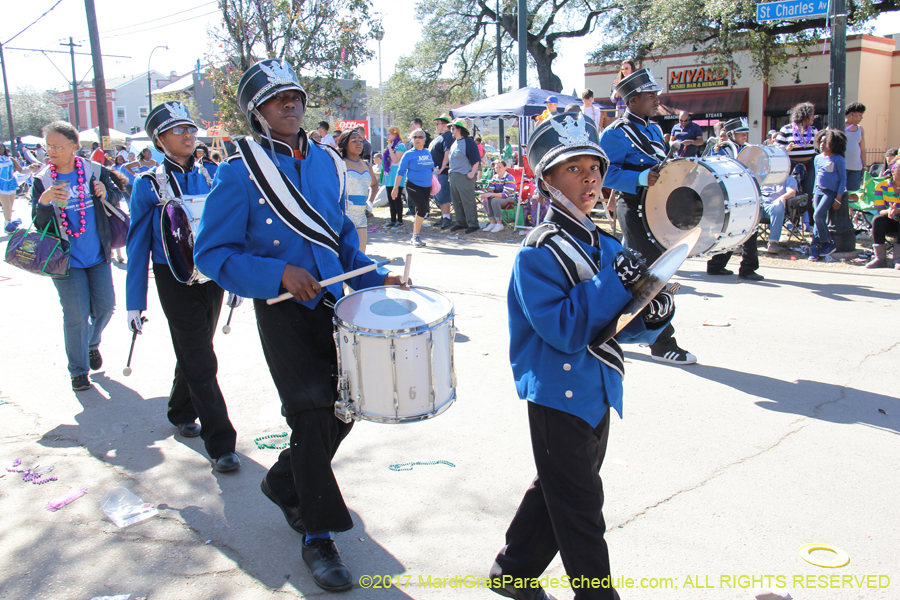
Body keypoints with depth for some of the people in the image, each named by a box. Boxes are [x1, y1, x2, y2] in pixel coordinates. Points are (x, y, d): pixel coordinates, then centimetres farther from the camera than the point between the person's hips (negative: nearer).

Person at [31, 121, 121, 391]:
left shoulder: (95, 171, -2)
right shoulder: (42, 180, -4)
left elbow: (116, 198, 8)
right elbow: (38, 223, -8)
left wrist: (106, 194, -15)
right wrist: (44, 201, -29)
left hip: (98, 255, 2)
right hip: (67, 258, -2)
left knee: (105, 306, 9)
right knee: (76, 316, 1)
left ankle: (92, 343, 41)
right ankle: (78, 370, 18)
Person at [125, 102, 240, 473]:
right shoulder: (149, 185, -6)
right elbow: (138, 245, -4)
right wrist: (134, 303, -5)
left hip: (212, 275, 5)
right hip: (176, 280, -4)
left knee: (195, 354, 18)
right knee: (200, 361, -6)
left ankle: (181, 414, 40)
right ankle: (221, 443, 0)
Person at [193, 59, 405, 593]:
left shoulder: (327, 162, 7)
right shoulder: (241, 172, -10)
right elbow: (212, 253, -12)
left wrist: (375, 276, 4)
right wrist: (280, 274, -24)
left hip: (332, 305, 6)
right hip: (282, 312, -6)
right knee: (312, 413, -7)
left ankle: (285, 482, 38)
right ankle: (318, 536, 12)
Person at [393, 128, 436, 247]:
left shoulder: (428, 153, 10)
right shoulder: (409, 154, -4)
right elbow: (400, 171, -4)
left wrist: (433, 185, 19)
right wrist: (396, 188, -8)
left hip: (426, 187, 5)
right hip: (413, 185, -5)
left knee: (420, 211, 9)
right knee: (422, 209, -18)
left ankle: (414, 237, 22)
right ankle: (415, 236, -7)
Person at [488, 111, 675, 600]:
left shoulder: (606, 246, 5)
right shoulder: (537, 254, -17)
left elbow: (623, 326, 6)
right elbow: (564, 330, -26)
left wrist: (653, 313, -15)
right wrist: (613, 282, -29)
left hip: (596, 393, 8)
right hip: (558, 396, -8)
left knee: (557, 491, 22)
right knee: (580, 509, 5)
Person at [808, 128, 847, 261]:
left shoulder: (838, 159, -7)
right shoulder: (818, 158, 11)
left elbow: (843, 179, -6)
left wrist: (838, 199, -11)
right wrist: (814, 195, 17)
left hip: (831, 192, -6)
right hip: (819, 191, 6)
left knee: (818, 215, -20)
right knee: (818, 219, 0)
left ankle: (828, 244, -6)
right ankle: (815, 248, 1)